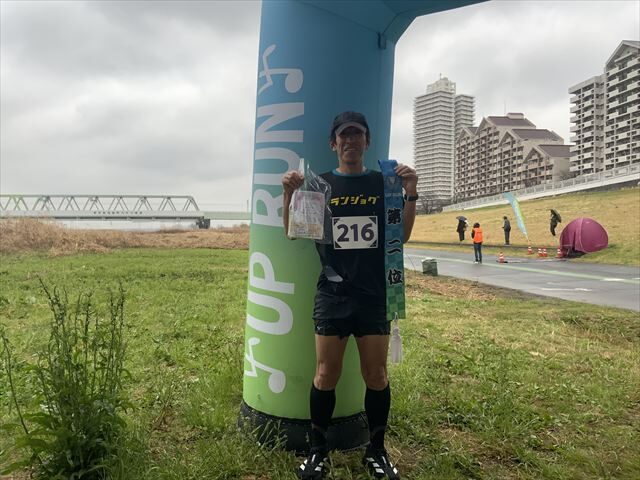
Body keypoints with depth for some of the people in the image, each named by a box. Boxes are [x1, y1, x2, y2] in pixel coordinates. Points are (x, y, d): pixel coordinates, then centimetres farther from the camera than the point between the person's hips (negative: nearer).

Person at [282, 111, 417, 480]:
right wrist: (289, 194, -13)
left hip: (374, 294, 1)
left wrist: (411, 194, -11)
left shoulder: (383, 183, 5)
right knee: (326, 374, 4)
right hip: (332, 294, 0)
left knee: (376, 375, 8)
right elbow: (293, 233, 3)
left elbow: (402, 236, 2)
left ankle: (377, 450, 26)